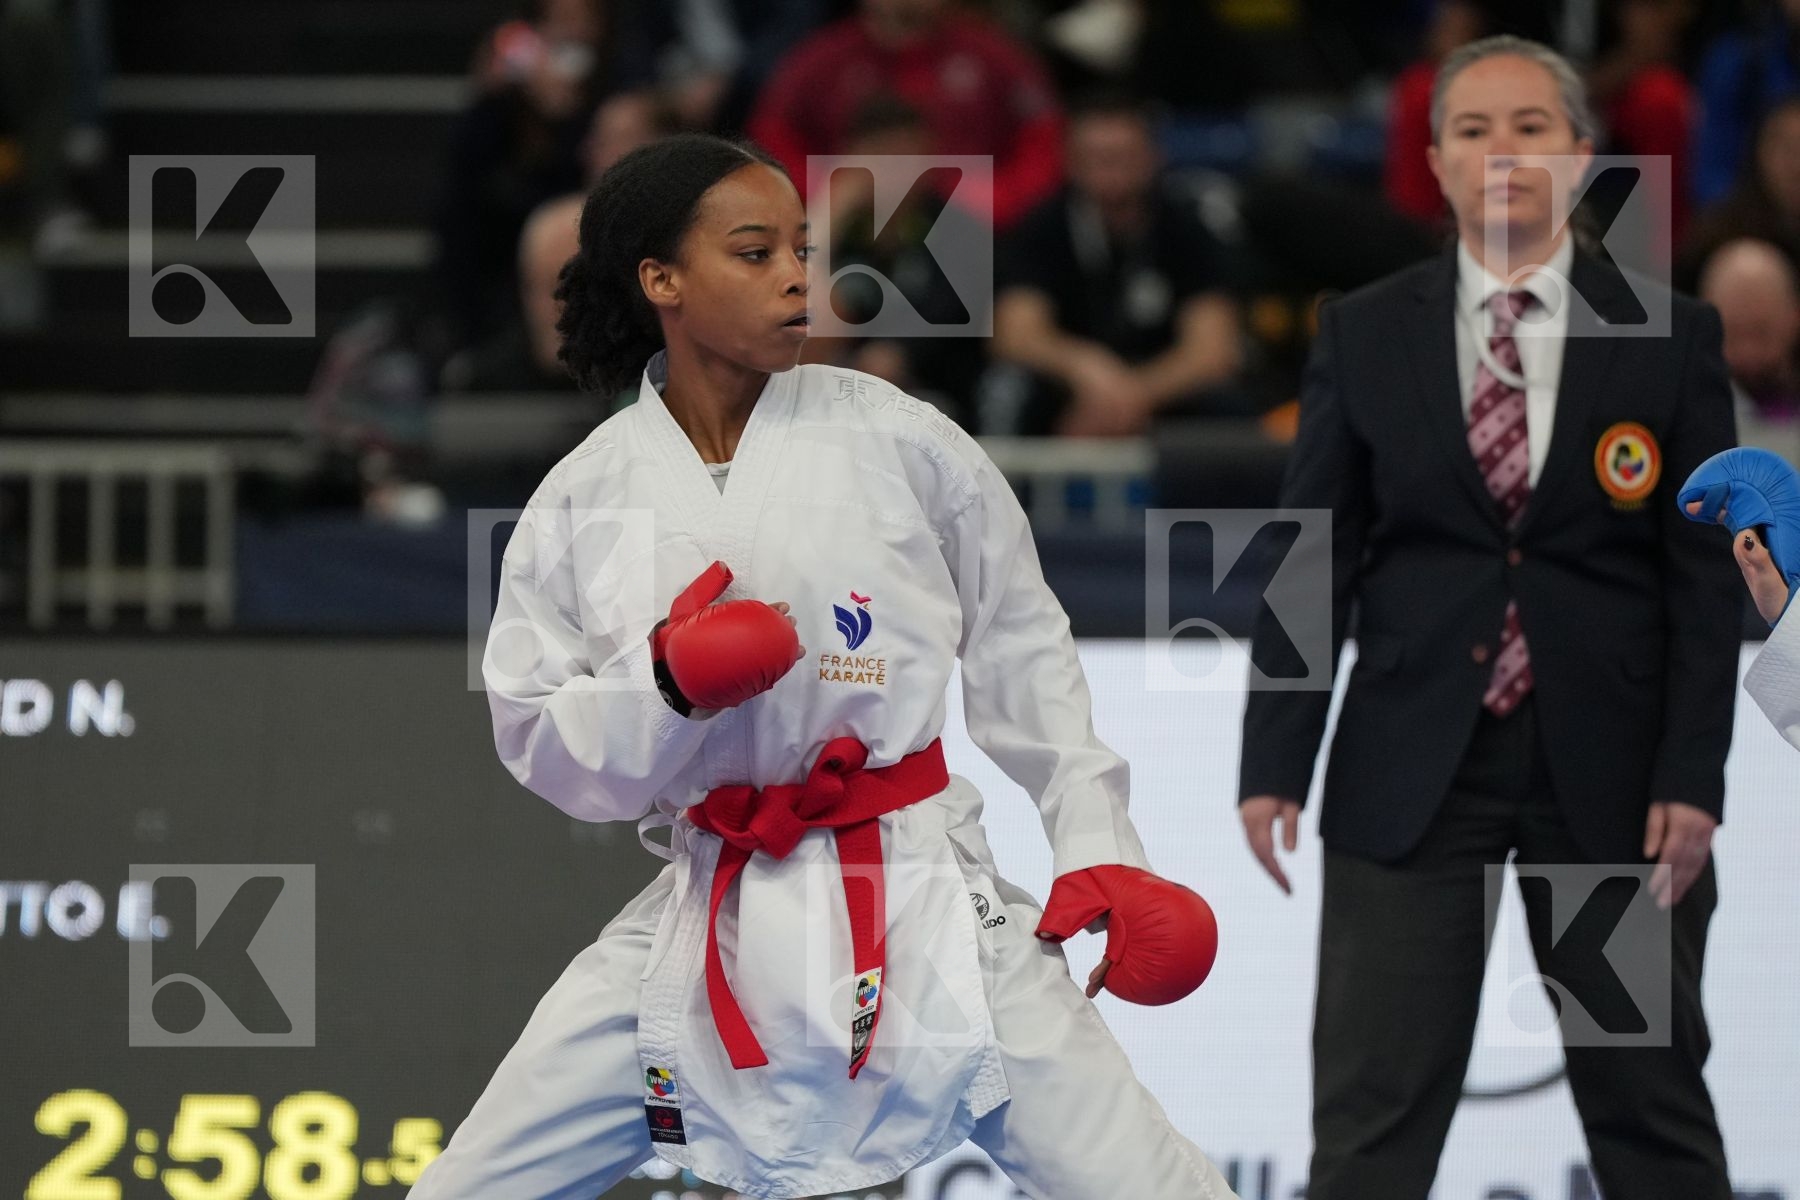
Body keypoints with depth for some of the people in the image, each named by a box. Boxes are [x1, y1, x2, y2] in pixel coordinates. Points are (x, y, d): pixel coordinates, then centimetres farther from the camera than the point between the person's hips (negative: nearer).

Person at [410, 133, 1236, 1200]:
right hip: (710, 919, 2)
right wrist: (670, 683, -15)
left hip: (916, 904, -2)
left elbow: (1020, 650, 8)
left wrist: (1097, 849, 4)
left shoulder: (897, 440, -2)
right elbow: (545, 746, 4)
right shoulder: (585, 503, 1)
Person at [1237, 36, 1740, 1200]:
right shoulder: (1364, 335, 4)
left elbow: (1707, 577, 0)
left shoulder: (1670, 336, 2)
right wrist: (1276, 762, -2)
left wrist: (1692, 774, -8)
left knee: (1649, 1098, 7)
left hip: (1605, 767, 0)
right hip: (1413, 762, 0)